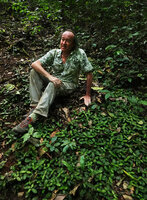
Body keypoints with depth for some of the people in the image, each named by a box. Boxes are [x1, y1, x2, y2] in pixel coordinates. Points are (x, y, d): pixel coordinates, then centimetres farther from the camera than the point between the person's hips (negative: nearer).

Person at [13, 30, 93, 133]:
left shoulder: (80, 54, -11)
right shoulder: (54, 53, -3)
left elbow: (89, 73, -10)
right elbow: (35, 64, -13)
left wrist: (87, 95, -11)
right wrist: (49, 76, -30)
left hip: (68, 85, -4)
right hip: (53, 79, 4)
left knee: (53, 85, -37)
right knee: (34, 71, -18)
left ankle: (33, 117, -42)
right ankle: (35, 105, -26)